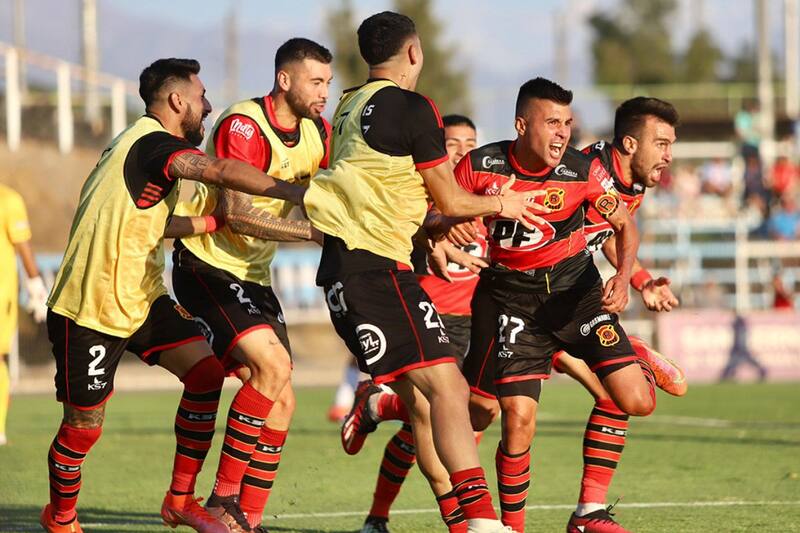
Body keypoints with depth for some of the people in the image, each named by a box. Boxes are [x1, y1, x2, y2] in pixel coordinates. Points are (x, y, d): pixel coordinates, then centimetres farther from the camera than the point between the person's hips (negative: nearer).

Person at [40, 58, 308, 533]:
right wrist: (297, 193, -36)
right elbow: (222, 172, -35)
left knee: (206, 371, -7)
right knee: (84, 425, 1)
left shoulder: (143, 143, 13)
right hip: (90, 308, -9)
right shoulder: (153, 144, -20)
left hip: (139, 298, 10)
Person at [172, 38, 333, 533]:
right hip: (207, 266, -8)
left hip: (252, 278, 8)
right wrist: (314, 230, -29)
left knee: (281, 402, 2)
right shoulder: (242, 126, -19)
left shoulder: (318, 132, 5)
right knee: (271, 364, -24)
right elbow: (237, 213, -26)